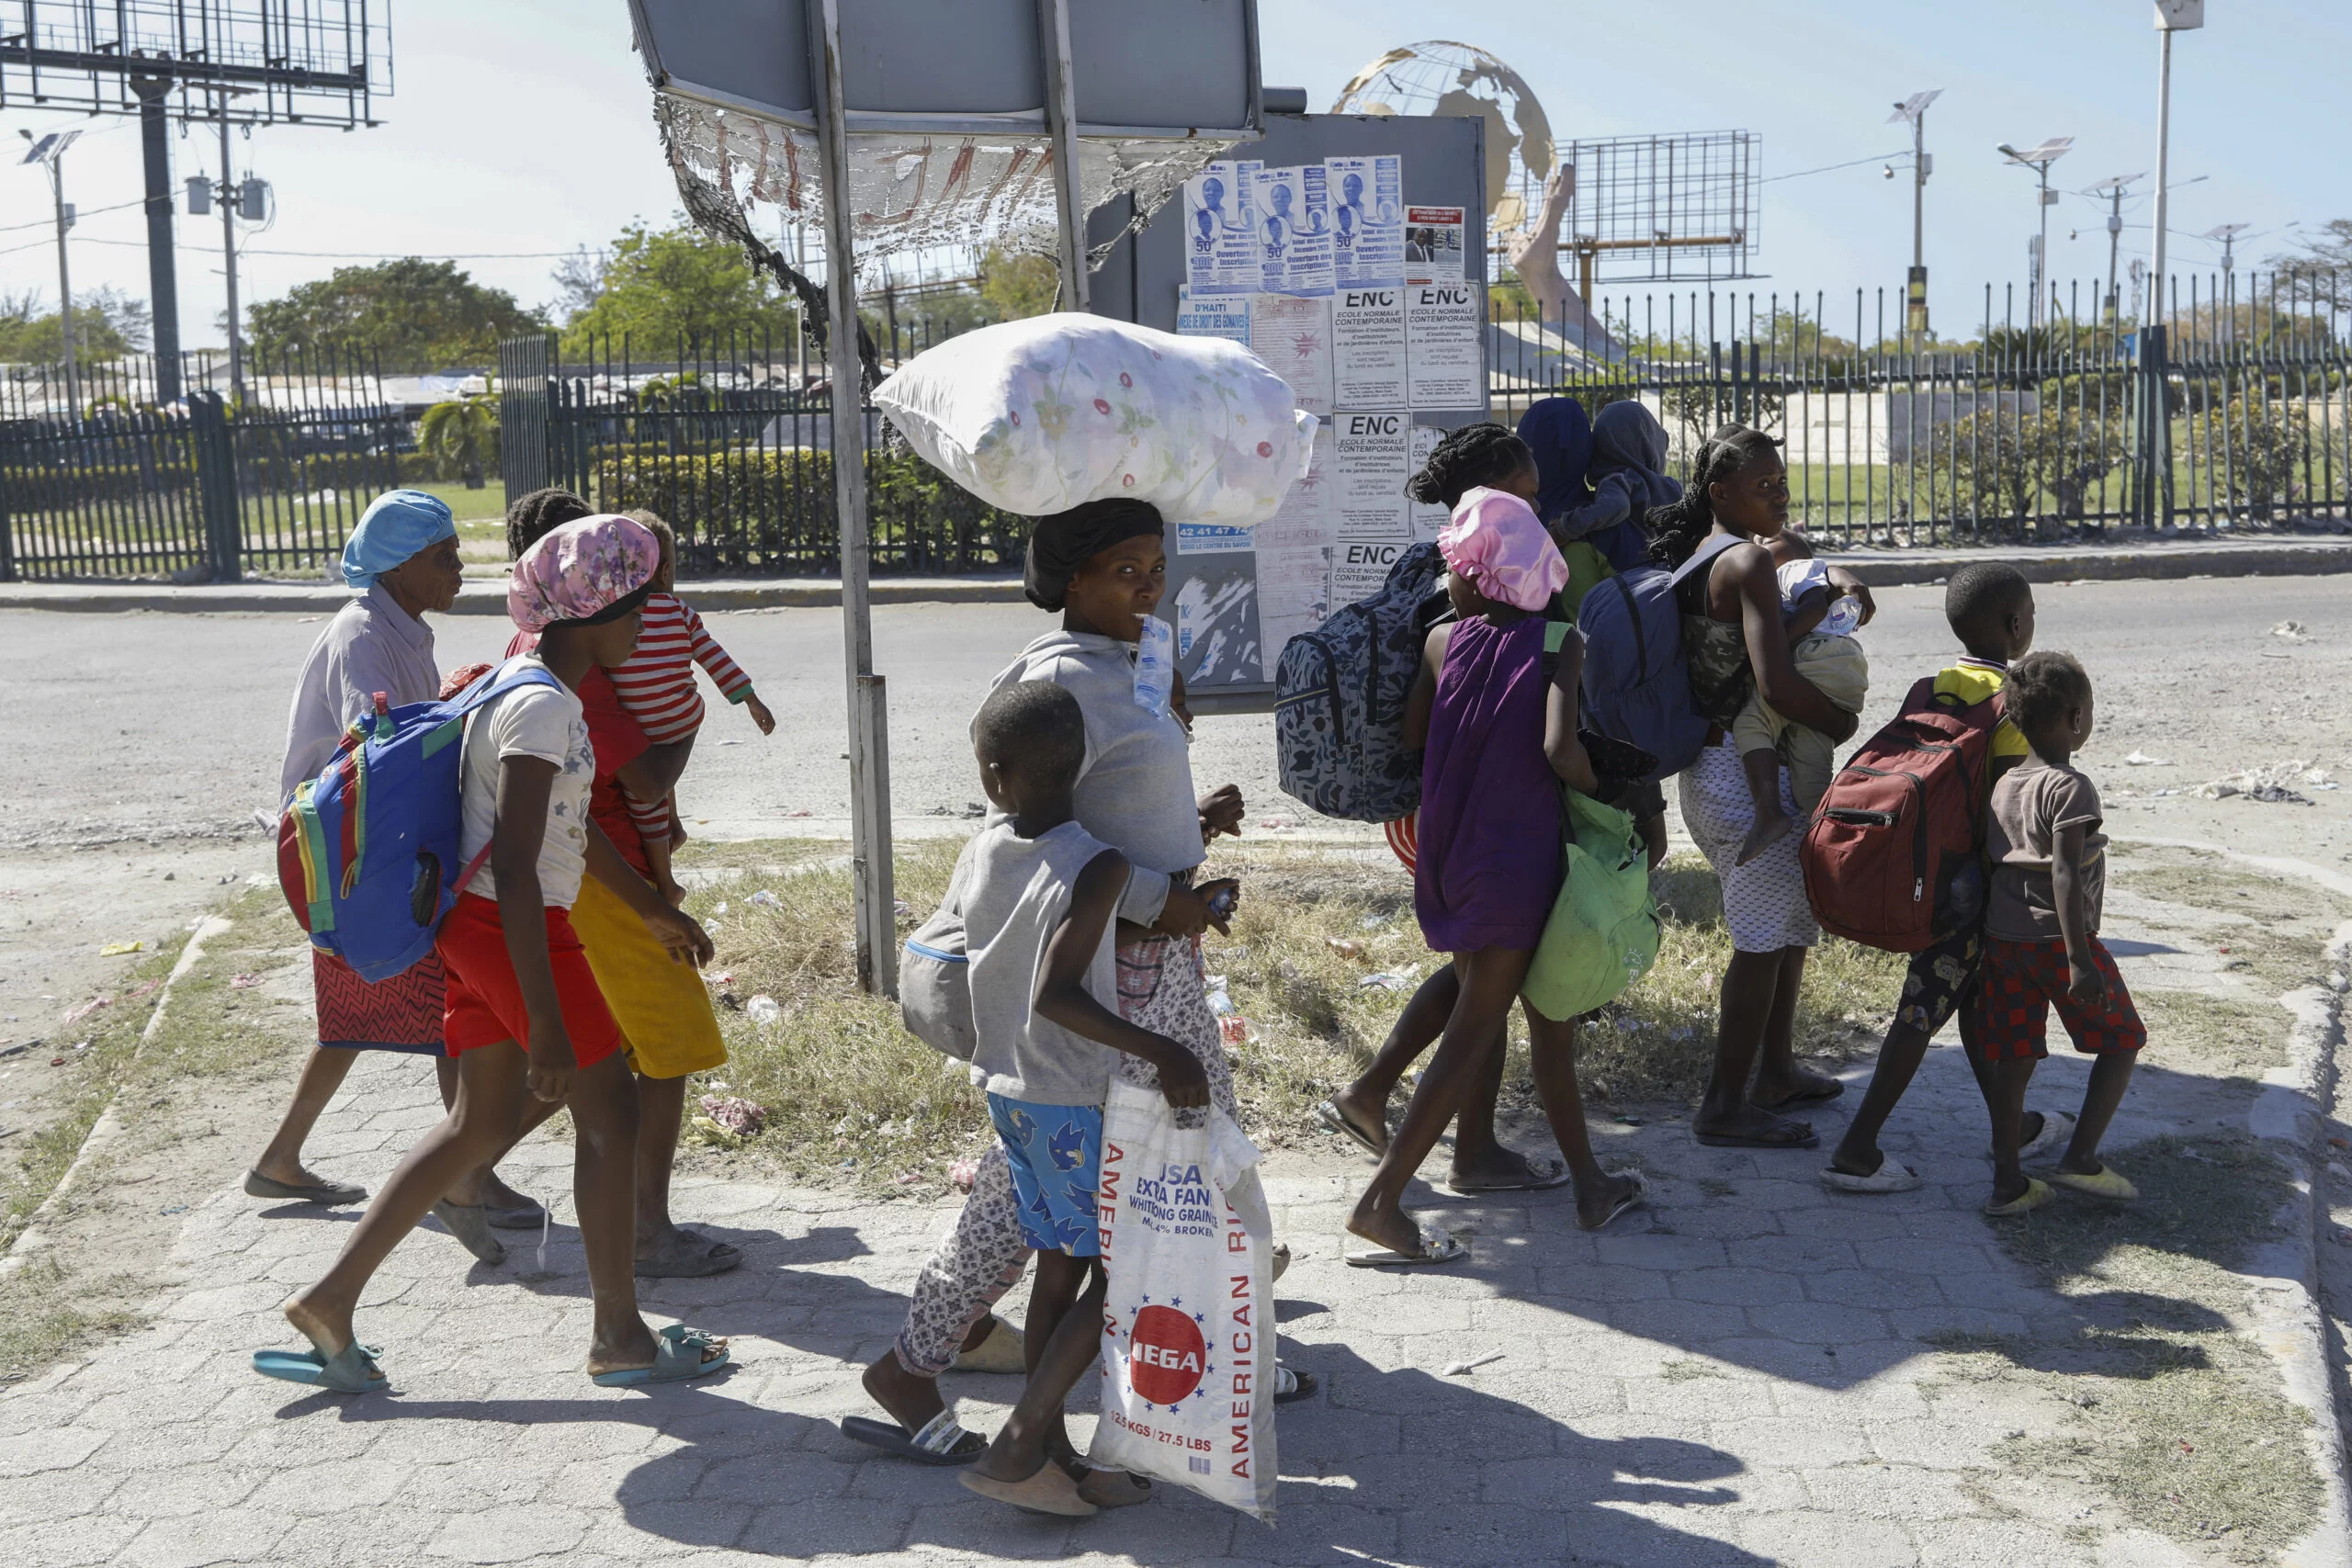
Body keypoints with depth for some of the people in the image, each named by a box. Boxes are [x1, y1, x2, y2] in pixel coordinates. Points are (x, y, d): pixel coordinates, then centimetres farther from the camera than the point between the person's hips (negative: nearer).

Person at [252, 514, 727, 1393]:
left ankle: (332, 1299, 20)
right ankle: (619, 1337, 15)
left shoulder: (543, 691, 12)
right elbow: (515, 869, -25)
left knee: (483, 1124, 16)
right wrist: (546, 1023, -26)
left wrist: (651, 906, 34)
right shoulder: (541, 709, -20)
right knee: (608, 1115, 2)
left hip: (475, 927, 10)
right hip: (514, 931, -10)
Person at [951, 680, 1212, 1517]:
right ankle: (1016, 1447, 1)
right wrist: (1158, 1049, -29)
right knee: (1118, 1275, 5)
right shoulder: (1098, 867, -21)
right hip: (1075, 1103, -7)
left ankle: (1052, 1456, 22)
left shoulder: (978, 854, -1)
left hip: (1007, 1092, 7)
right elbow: (1055, 993, -30)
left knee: (1059, 1267, 16)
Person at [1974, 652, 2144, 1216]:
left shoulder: (2004, 785, 9)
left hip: (2003, 936, 7)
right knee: (2122, 1039, 10)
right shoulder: (2071, 788, -14)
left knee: (2013, 1057, 9)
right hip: (2059, 938, -7)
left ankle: (2008, 1183, 10)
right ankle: (2079, 1159, 4)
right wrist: (2079, 959, -24)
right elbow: (2065, 875, -22)